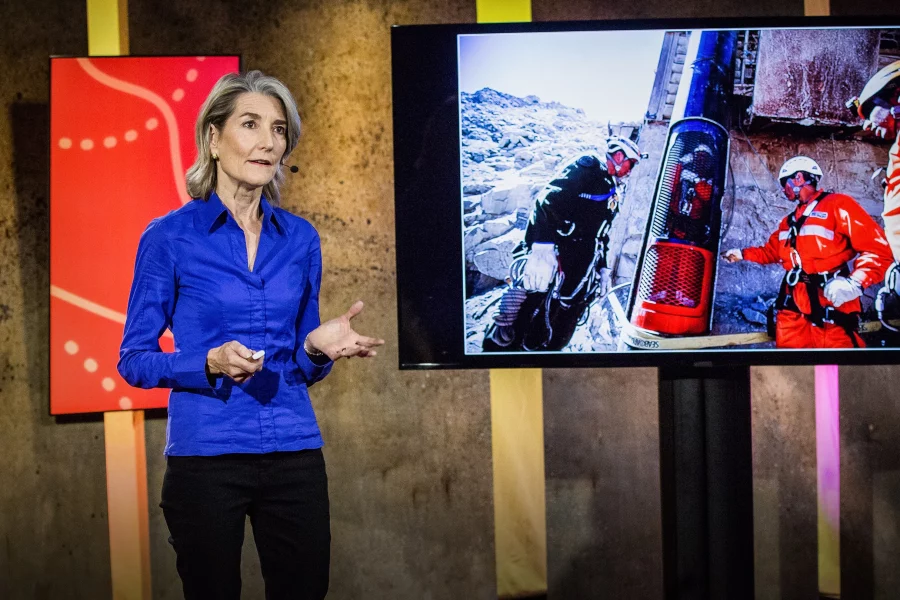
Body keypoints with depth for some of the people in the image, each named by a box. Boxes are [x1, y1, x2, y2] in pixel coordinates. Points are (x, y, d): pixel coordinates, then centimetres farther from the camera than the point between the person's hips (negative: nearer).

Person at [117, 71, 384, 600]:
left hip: (295, 456, 4)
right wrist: (211, 363, -19)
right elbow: (134, 360, -3)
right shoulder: (170, 237, -5)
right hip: (205, 456, -3)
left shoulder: (300, 238, 6)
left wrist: (319, 347, -9)